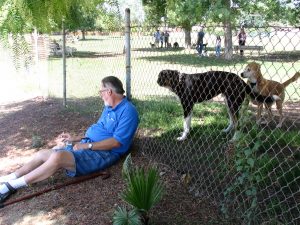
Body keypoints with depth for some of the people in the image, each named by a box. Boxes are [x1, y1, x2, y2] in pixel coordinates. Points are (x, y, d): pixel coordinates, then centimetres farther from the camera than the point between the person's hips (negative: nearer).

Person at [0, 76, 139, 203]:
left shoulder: (128, 111, -15)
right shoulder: (109, 107, 16)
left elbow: (116, 142, -21)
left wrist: (87, 146, -19)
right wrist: (75, 138, 16)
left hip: (104, 153, -10)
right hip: (87, 144, 10)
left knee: (57, 157, -29)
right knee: (42, 154, 0)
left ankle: (12, 185, -17)